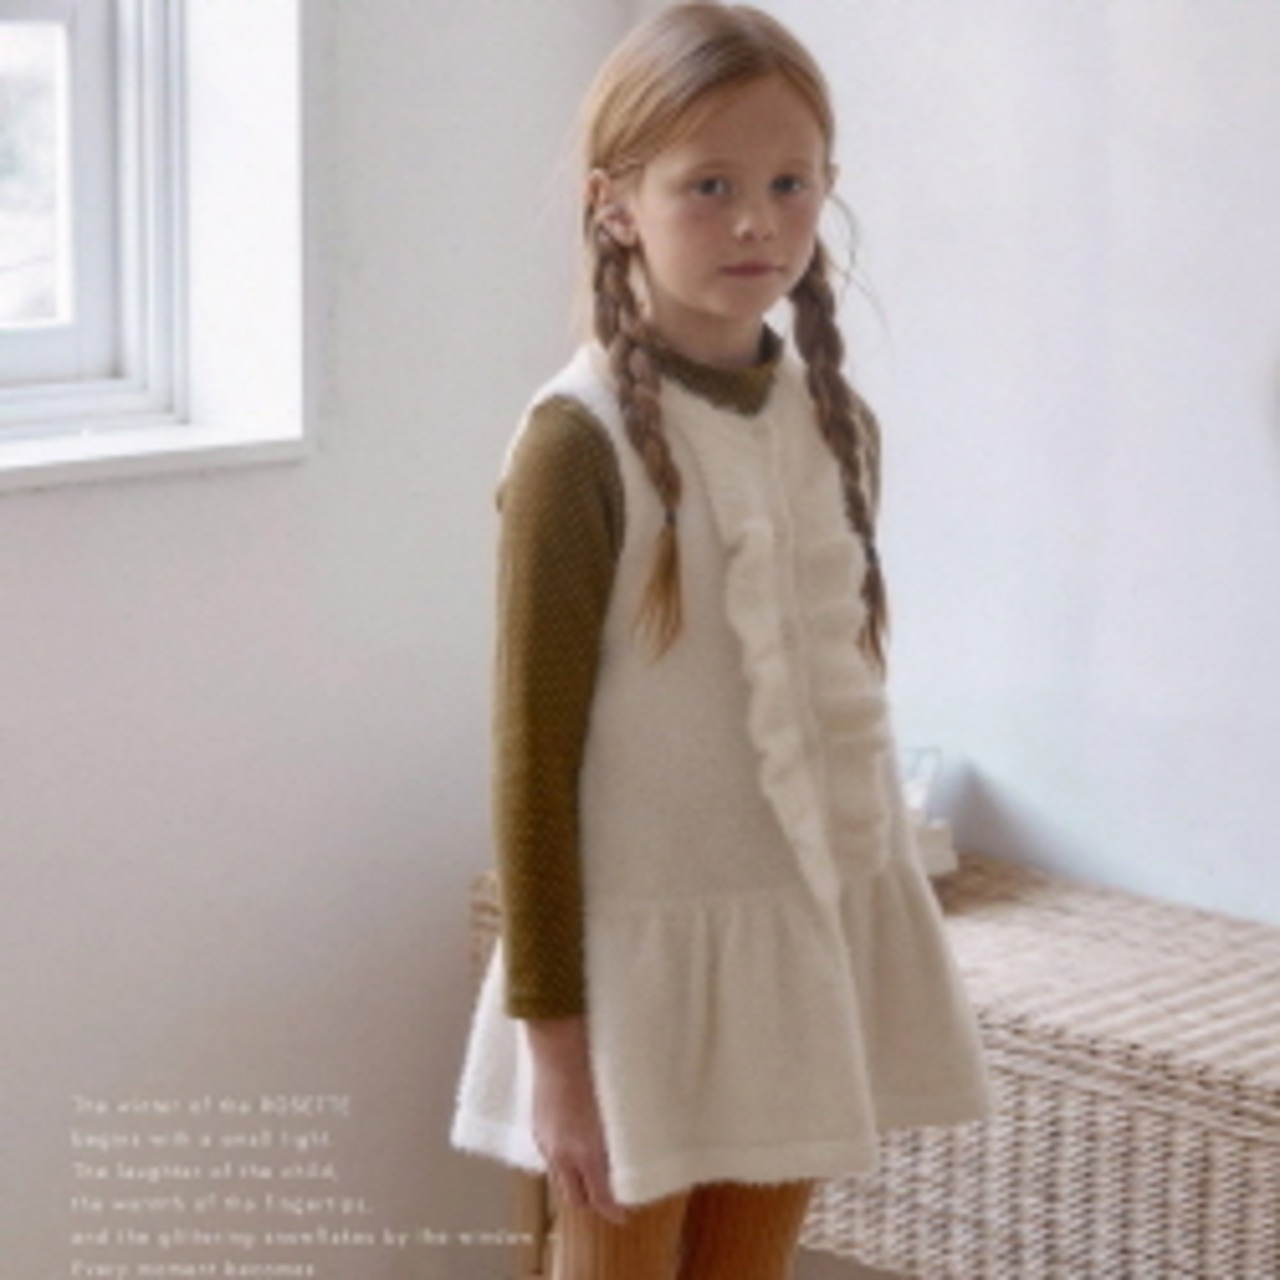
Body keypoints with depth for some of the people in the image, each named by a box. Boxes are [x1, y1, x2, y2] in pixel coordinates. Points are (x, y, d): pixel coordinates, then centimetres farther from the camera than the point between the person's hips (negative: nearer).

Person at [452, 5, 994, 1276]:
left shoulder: (835, 421, 4)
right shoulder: (582, 440, -14)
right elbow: (532, 756, -13)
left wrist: (870, 934, 15)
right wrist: (554, 1036, -13)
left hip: (815, 930, 6)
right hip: (647, 937, -5)